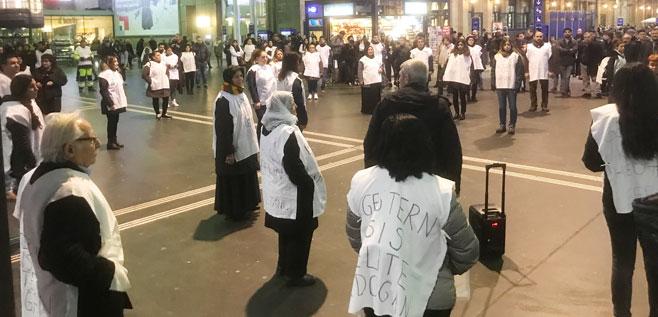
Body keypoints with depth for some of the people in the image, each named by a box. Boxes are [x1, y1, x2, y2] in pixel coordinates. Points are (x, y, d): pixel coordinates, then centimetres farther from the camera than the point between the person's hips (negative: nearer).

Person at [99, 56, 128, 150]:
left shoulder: (117, 73, 12)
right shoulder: (105, 75, -16)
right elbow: (103, 91, -19)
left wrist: (123, 100, 16)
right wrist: (110, 103, -21)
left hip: (118, 102, 8)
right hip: (111, 104, -8)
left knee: (115, 121, 14)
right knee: (111, 122, -1)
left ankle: (114, 140, 24)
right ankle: (110, 142, 7)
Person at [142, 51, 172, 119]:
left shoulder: (163, 64, 10)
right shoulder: (149, 65, -11)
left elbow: (167, 72, 27)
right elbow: (144, 75, -14)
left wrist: (167, 79, 14)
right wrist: (150, 81, -13)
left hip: (165, 85, 6)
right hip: (155, 87, -6)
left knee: (166, 99, 7)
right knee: (156, 100, 5)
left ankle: (164, 113, 23)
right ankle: (158, 114, 20)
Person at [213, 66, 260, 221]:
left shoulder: (241, 95, 5)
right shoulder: (223, 101, -21)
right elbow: (222, 129, -22)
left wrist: (252, 144, 17)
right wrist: (228, 152, -21)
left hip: (245, 147, 9)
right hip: (232, 150, -9)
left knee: (247, 177, 19)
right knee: (233, 181, 4)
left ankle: (246, 205, 35)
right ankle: (234, 211, 18)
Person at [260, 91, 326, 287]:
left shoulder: (268, 128, 2)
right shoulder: (287, 133, -27)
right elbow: (294, 167, -25)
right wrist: (309, 185, -10)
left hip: (276, 189, 9)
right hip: (292, 193, -9)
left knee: (286, 232, 24)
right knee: (299, 234, 8)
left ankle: (283, 266, 38)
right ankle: (295, 274, 19)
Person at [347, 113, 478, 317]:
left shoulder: (361, 181, -9)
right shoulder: (441, 193, -19)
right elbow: (467, 252, -8)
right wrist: (447, 270, 13)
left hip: (373, 291, 3)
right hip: (428, 298, -2)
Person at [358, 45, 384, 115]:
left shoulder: (377, 59, 12)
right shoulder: (363, 60, -2)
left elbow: (382, 65, 25)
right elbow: (360, 71, -5)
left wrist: (381, 69, 1)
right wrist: (361, 80, -12)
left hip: (377, 81, 4)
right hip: (367, 82, -4)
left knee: (377, 97, 7)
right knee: (367, 97, -1)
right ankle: (366, 110, 8)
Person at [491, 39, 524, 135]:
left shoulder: (516, 56, 0)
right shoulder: (496, 57, 7)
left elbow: (520, 71, -3)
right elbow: (493, 71, 8)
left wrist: (518, 84, -10)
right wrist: (493, 84, 1)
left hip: (512, 86, -2)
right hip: (500, 86, 3)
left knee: (512, 107, 3)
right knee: (501, 107, 9)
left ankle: (512, 125, 10)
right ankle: (502, 125, 17)